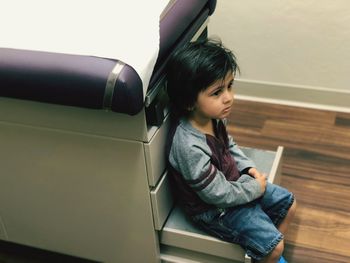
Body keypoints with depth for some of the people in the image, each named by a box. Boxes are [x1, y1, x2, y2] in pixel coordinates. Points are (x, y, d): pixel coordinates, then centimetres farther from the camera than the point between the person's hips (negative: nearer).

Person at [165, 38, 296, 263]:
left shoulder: (212, 116, -12)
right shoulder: (189, 147, -37)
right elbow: (219, 194, -28)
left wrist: (248, 167, -4)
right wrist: (255, 188, -14)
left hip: (233, 183, 8)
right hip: (215, 210, -8)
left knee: (289, 205, 15)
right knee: (274, 245, -8)